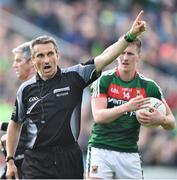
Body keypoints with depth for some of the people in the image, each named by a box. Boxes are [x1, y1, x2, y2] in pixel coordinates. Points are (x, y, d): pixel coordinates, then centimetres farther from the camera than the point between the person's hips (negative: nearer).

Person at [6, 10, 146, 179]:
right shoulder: (26, 89, 5)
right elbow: (15, 124, 16)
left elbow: (104, 58, -8)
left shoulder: (74, 77, 1)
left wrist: (130, 35, -19)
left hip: (69, 158, 0)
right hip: (36, 163, 0)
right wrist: (10, 160, 13)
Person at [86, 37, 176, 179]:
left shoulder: (149, 86, 3)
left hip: (130, 154, 3)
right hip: (101, 150, -3)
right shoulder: (104, 80, -4)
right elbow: (98, 116, -16)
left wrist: (160, 119, -17)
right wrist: (126, 107, -31)